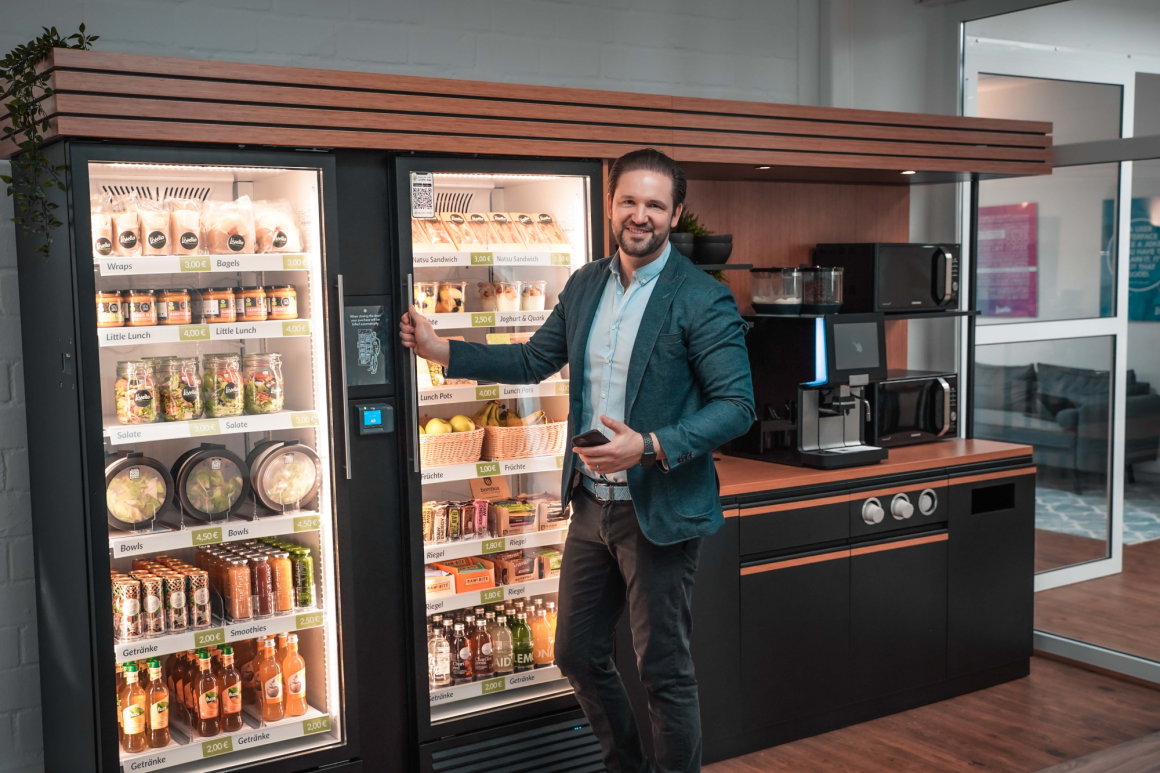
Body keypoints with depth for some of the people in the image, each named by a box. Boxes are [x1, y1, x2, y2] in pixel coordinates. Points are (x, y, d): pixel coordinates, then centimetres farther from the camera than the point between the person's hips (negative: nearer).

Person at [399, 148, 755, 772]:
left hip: (660, 514, -7)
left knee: (663, 670, 5)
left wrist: (649, 447, -27)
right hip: (592, 505, 7)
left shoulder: (703, 300, -13)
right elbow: (533, 360, 16)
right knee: (577, 653, 18)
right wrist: (438, 350, 11)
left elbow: (737, 405, -16)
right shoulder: (584, 285, 7)